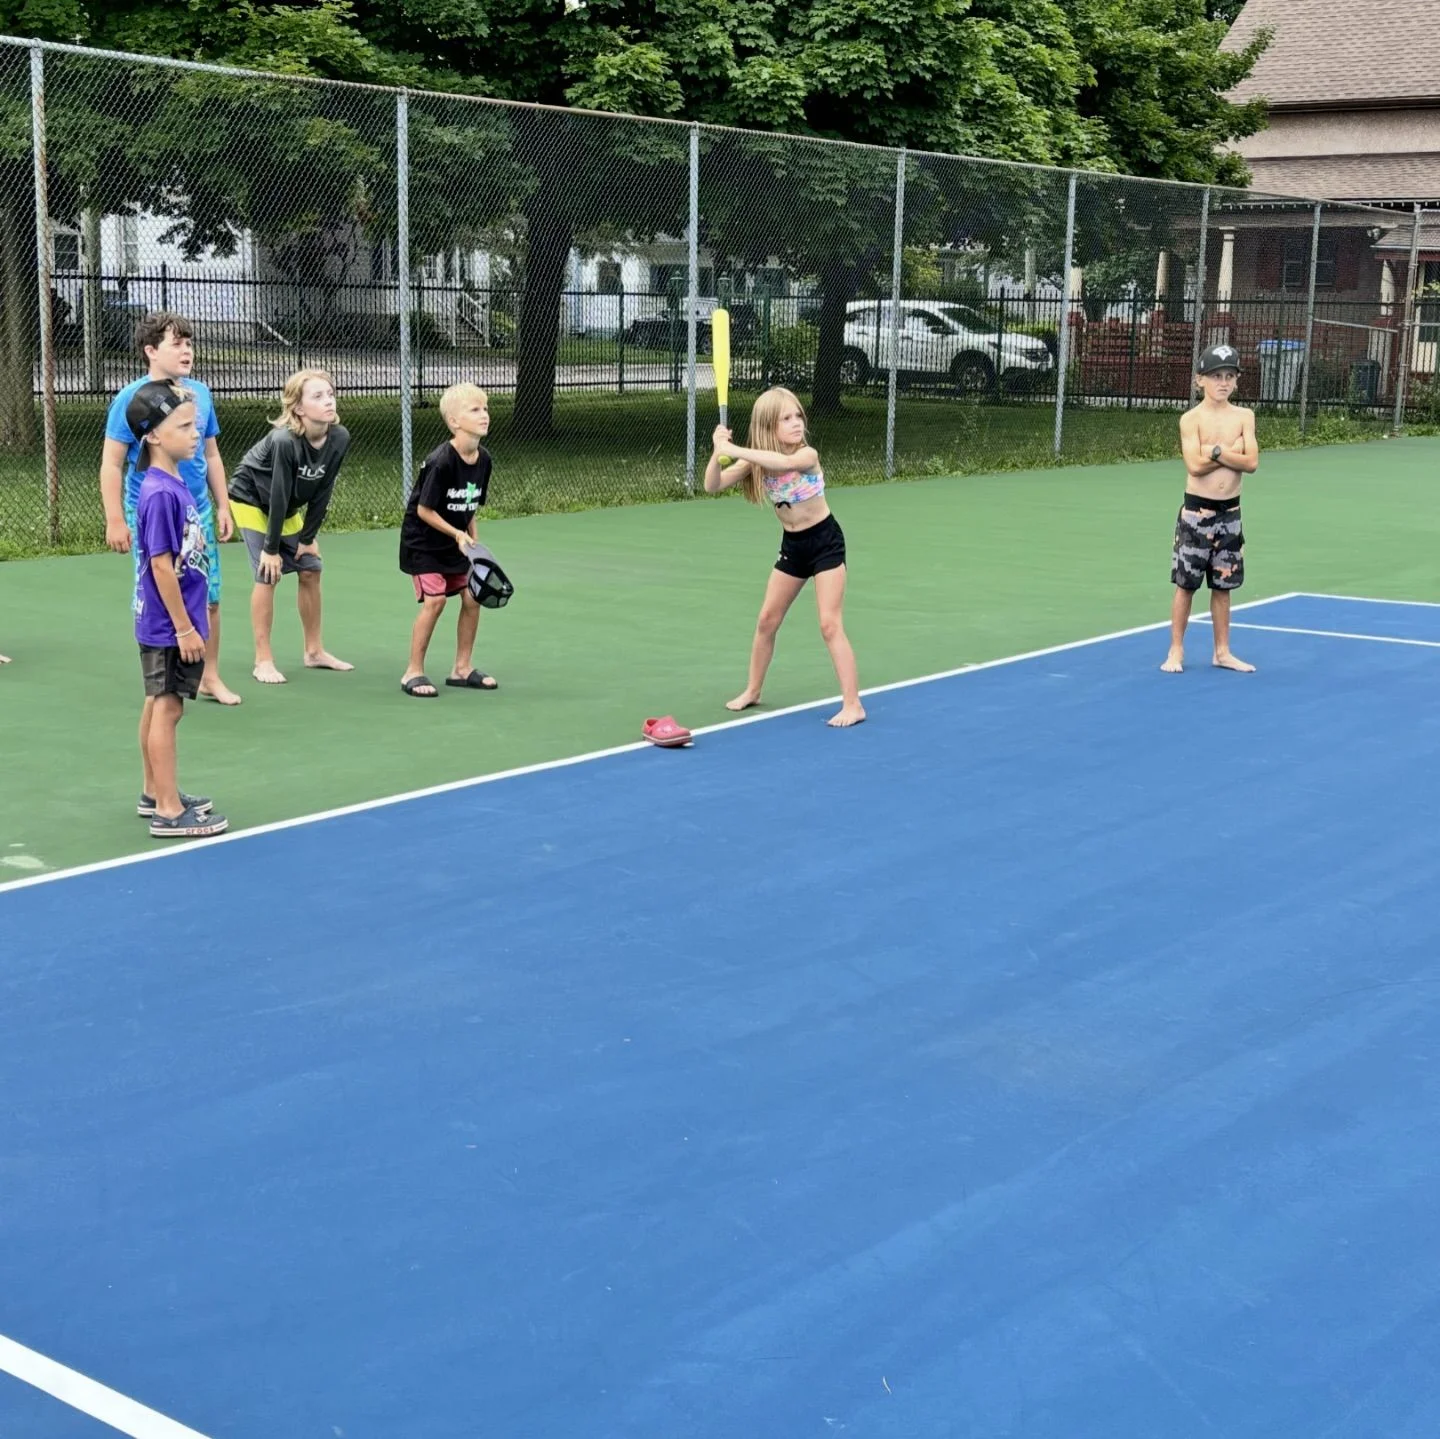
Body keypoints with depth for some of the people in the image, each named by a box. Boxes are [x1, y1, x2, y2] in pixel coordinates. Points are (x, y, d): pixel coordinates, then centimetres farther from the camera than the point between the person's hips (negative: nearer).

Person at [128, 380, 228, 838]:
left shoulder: (176, 485, 7)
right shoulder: (159, 494, -20)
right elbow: (161, 566, -21)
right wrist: (185, 628, -18)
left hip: (175, 622, 9)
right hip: (169, 625, -9)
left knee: (159, 705, 17)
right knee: (167, 707, -3)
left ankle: (156, 793, 29)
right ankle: (169, 812, 4)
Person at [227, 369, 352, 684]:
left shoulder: (339, 438, -19)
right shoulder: (284, 441, -36)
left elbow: (322, 492, -10)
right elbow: (278, 496, -30)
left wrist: (309, 537, -6)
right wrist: (271, 549, -23)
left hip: (286, 507, 7)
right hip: (250, 501, -6)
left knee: (311, 570, 5)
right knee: (268, 574, -13)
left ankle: (315, 652, 19)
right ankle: (263, 661, -4)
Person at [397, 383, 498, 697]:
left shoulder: (483, 459, -4)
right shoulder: (440, 462, -26)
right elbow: (424, 510, -20)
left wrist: (471, 541, 1)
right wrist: (457, 534, -22)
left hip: (456, 543, 7)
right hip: (422, 541, -7)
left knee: (473, 597, 3)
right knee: (435, 599, -15)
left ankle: (462, 669, 17)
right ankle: (413, 672, -2)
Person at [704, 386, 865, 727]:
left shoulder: (807, 454, -22)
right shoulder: (757, 461, -7)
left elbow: (785, 462, -46)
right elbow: (713, 486, -13)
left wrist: (734, 450, -47)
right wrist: (718, 453, -31)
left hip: (825, 541, -6)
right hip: (792, 545, 6)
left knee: (830, 625, -11)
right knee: (767, 620, 12)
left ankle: (853, 705, -6)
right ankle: (753, 690, 30)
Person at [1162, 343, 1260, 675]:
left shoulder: (1244, 416, 3)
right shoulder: (1191, 419, -7)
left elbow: (1251, 463, -9)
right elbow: (1195, 465, -19)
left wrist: (1217, 451, -18)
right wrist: (1233, 452, -13)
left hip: (1230, 512, 3)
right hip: (1197, 510, -3)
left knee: (1223, 586, 11)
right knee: (1186, 584, 2)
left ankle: (1222, 652, 21)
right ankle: (1176, 650, 12)